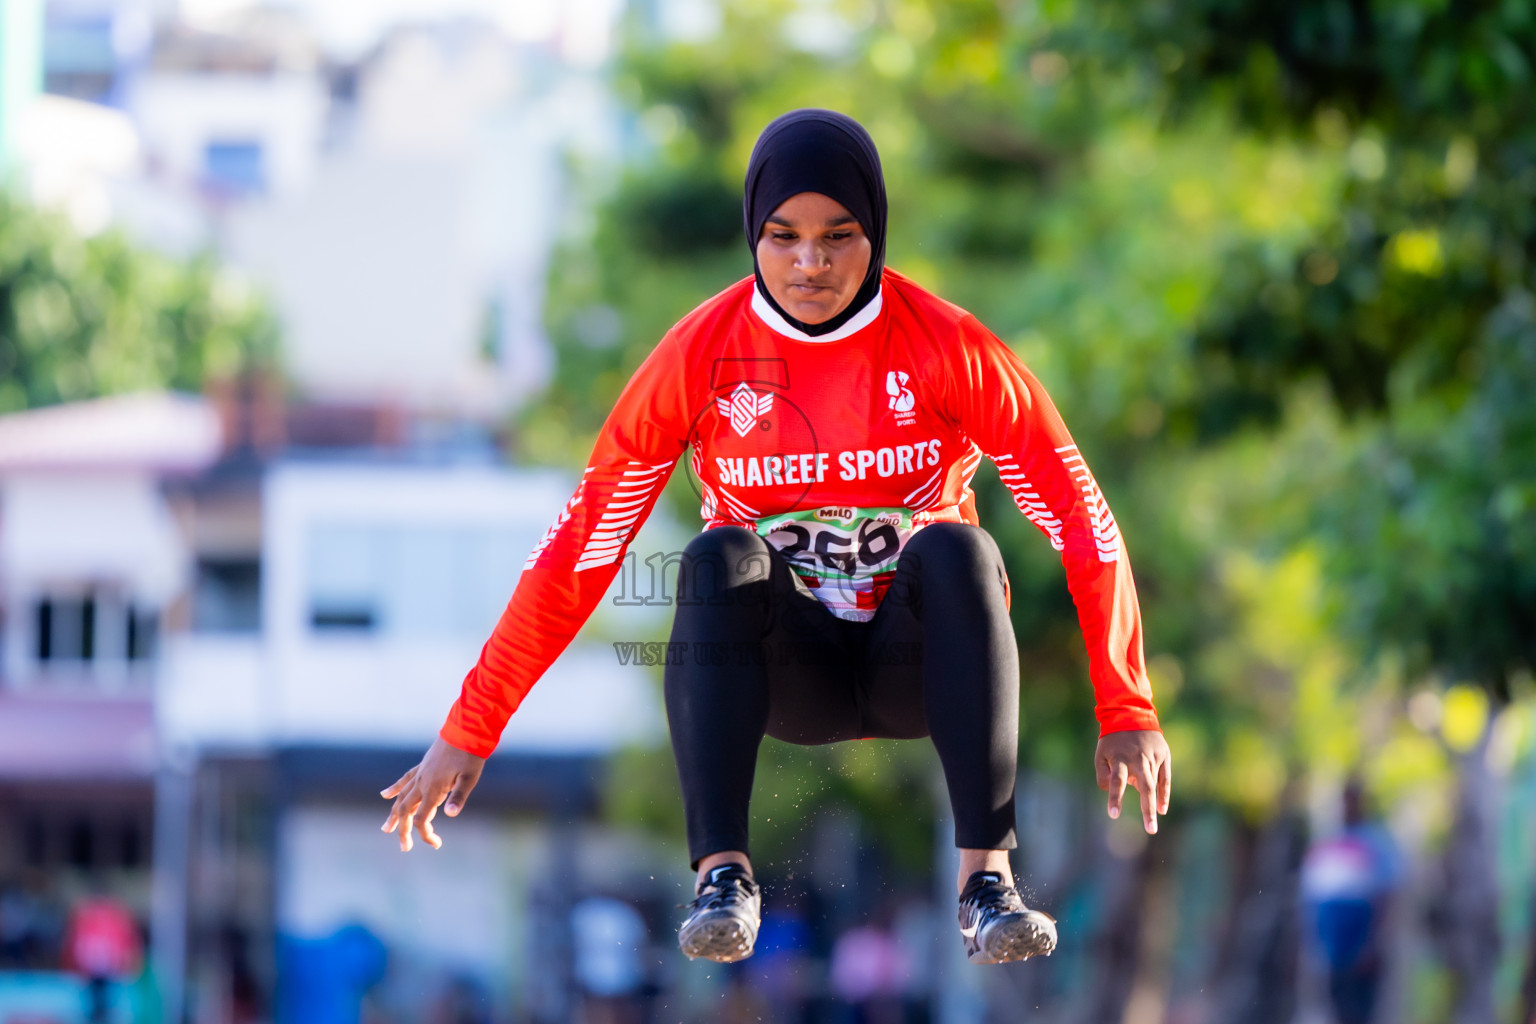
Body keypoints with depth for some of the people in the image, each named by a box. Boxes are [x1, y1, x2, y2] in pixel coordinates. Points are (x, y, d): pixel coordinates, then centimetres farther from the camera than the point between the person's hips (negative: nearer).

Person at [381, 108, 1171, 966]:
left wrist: (1127, 713, -17)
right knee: (720, 559, -29)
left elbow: (1083, 522, -9)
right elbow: (581, 542, -8)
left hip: (916, 668, 0)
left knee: (957, 548, -30)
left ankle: (988, 874, -38)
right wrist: (470, 733, -11)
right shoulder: (703, 354, -9)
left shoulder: (949, 348, -10)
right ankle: (723, 875, -37)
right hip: (785, 677, 0)